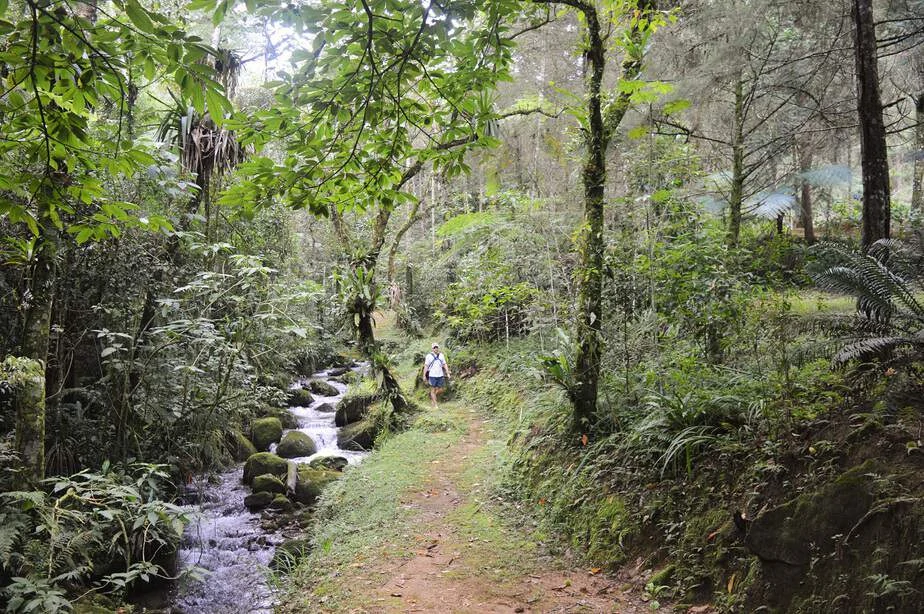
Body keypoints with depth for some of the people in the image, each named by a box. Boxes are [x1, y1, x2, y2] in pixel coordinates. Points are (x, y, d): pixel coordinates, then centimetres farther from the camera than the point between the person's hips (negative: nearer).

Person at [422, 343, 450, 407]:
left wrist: (447, 373, 3)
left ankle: (433, 397, 32)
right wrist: (424, 375, -5)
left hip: (440, 375, 4)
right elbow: (426, 366, -3)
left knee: (440, 390, 6)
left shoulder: (441, 355, 6)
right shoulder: (429, 356, -4)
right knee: (433, 390, 0)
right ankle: (435, 404, 8)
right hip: (432, 376, -4)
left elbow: (445, 364, 10)